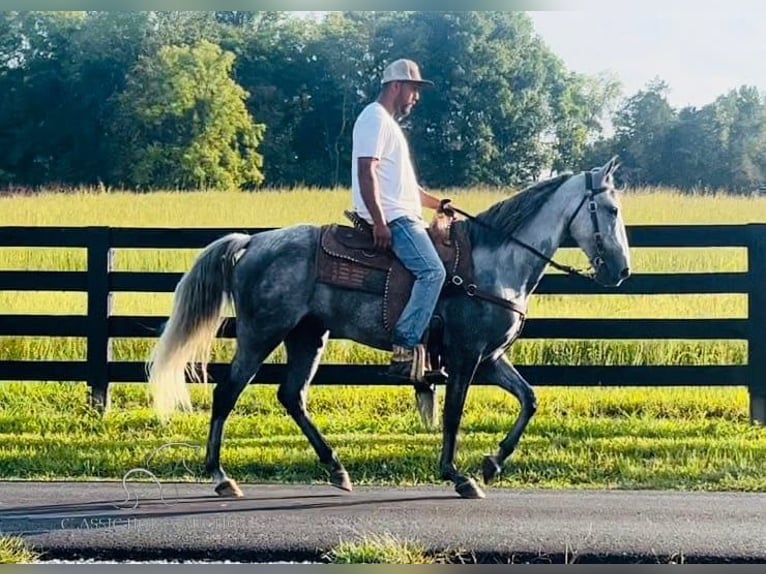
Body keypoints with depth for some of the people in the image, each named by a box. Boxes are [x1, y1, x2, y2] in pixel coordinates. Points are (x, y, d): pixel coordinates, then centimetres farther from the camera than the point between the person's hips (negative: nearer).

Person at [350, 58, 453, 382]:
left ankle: (425, 349, 4)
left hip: (403, 217, 11)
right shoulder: (375, 118, -7)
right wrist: (379, 222, -25)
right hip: (391, 218, -11)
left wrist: (436, 203, 22)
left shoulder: (389, 124, 25)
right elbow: (366, 171, -19)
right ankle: (404, 349, -27)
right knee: (432, 271, -24)